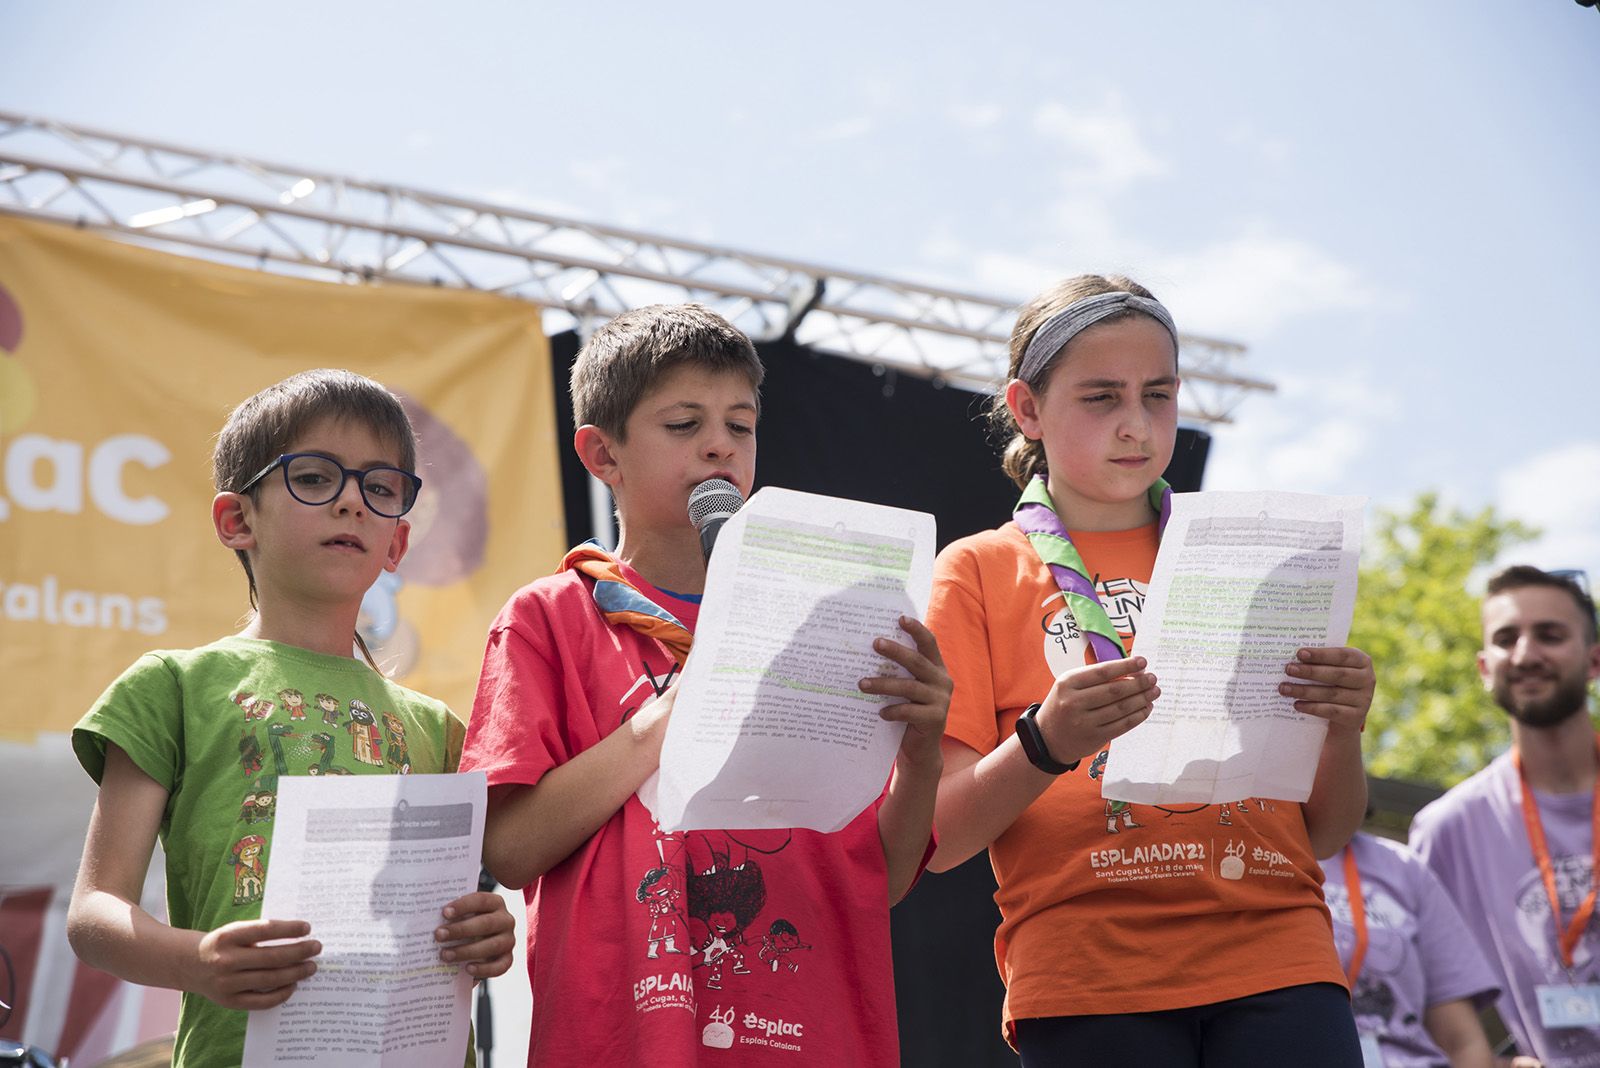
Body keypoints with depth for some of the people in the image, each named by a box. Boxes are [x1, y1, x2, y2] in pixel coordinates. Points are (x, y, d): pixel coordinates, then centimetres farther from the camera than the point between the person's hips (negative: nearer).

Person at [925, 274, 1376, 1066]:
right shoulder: (979, 572, 9)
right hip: (1086, 973, -2)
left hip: (1275, 957, 2)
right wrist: (1043, 745, -18)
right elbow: (938, 838, -1)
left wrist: (1342, 733, -7)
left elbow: (1324, 835, 13)